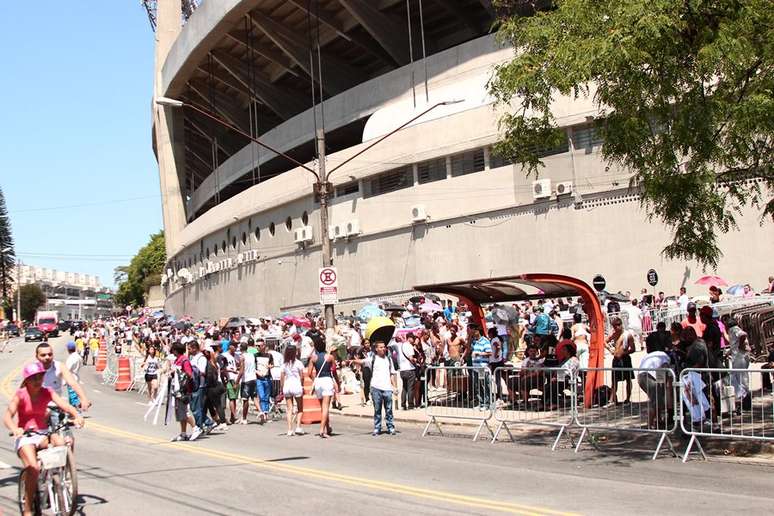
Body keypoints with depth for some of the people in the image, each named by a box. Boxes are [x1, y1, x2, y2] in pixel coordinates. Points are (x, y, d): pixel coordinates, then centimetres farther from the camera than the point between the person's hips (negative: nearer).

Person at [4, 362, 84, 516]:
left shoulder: (47, 393, 0)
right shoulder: (20, 395, -8)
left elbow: (66, 406, -13)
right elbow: (7, 416, -20)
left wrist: (77, 416, -34)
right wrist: (14, 429, -42)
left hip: (43, 433, 3)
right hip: (25, 436, -3)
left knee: (60, 442, -29)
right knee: (33, 467, -25)